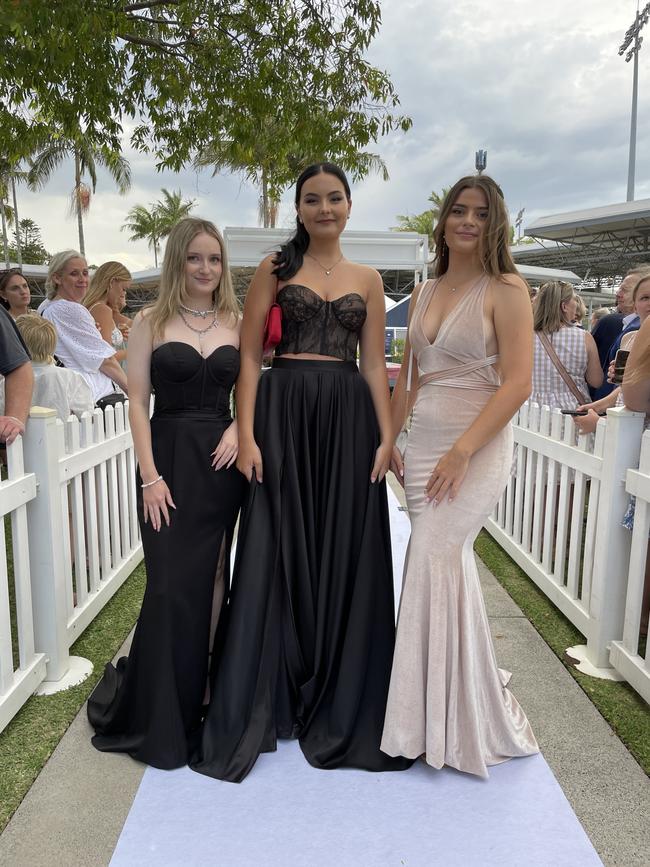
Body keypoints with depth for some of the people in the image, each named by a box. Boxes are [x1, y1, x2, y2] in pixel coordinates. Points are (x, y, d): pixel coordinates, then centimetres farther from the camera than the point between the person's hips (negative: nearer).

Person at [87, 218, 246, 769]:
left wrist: (236, 428, -9)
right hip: (170, 457, -2)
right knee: (173, 585, -2)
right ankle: (161, 716, 19)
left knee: (213, 579, 8)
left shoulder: (236, 322, 9)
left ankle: (203, 692, 26)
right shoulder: (151, 322, 1)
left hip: (222, 458, 3)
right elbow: (138, 403, -4)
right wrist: (150, 476, -12)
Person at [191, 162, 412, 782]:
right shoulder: (275, 268, 7)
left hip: (348, 419, 2)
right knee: (277, 555, 1)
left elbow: (374, 364, 10)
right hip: (284, 414, -2)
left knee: (345, 559, 5)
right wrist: (246, 436, -9)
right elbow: (248, 355, 1)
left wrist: (386, 436, 0)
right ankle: (262, 705, 18)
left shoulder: (367, 280, 14)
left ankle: (340, 706, 24)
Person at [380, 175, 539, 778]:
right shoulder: (424, 292, 13)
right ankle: (453, 709, 25)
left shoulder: (506, 290, -6)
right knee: (447, 565, 8)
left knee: (434, 560, -11)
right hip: (423, 446, 6)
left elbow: (516, 383, -13)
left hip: (476, 448, -5)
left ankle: (443, 719, 8)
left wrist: (462, 451, -19)